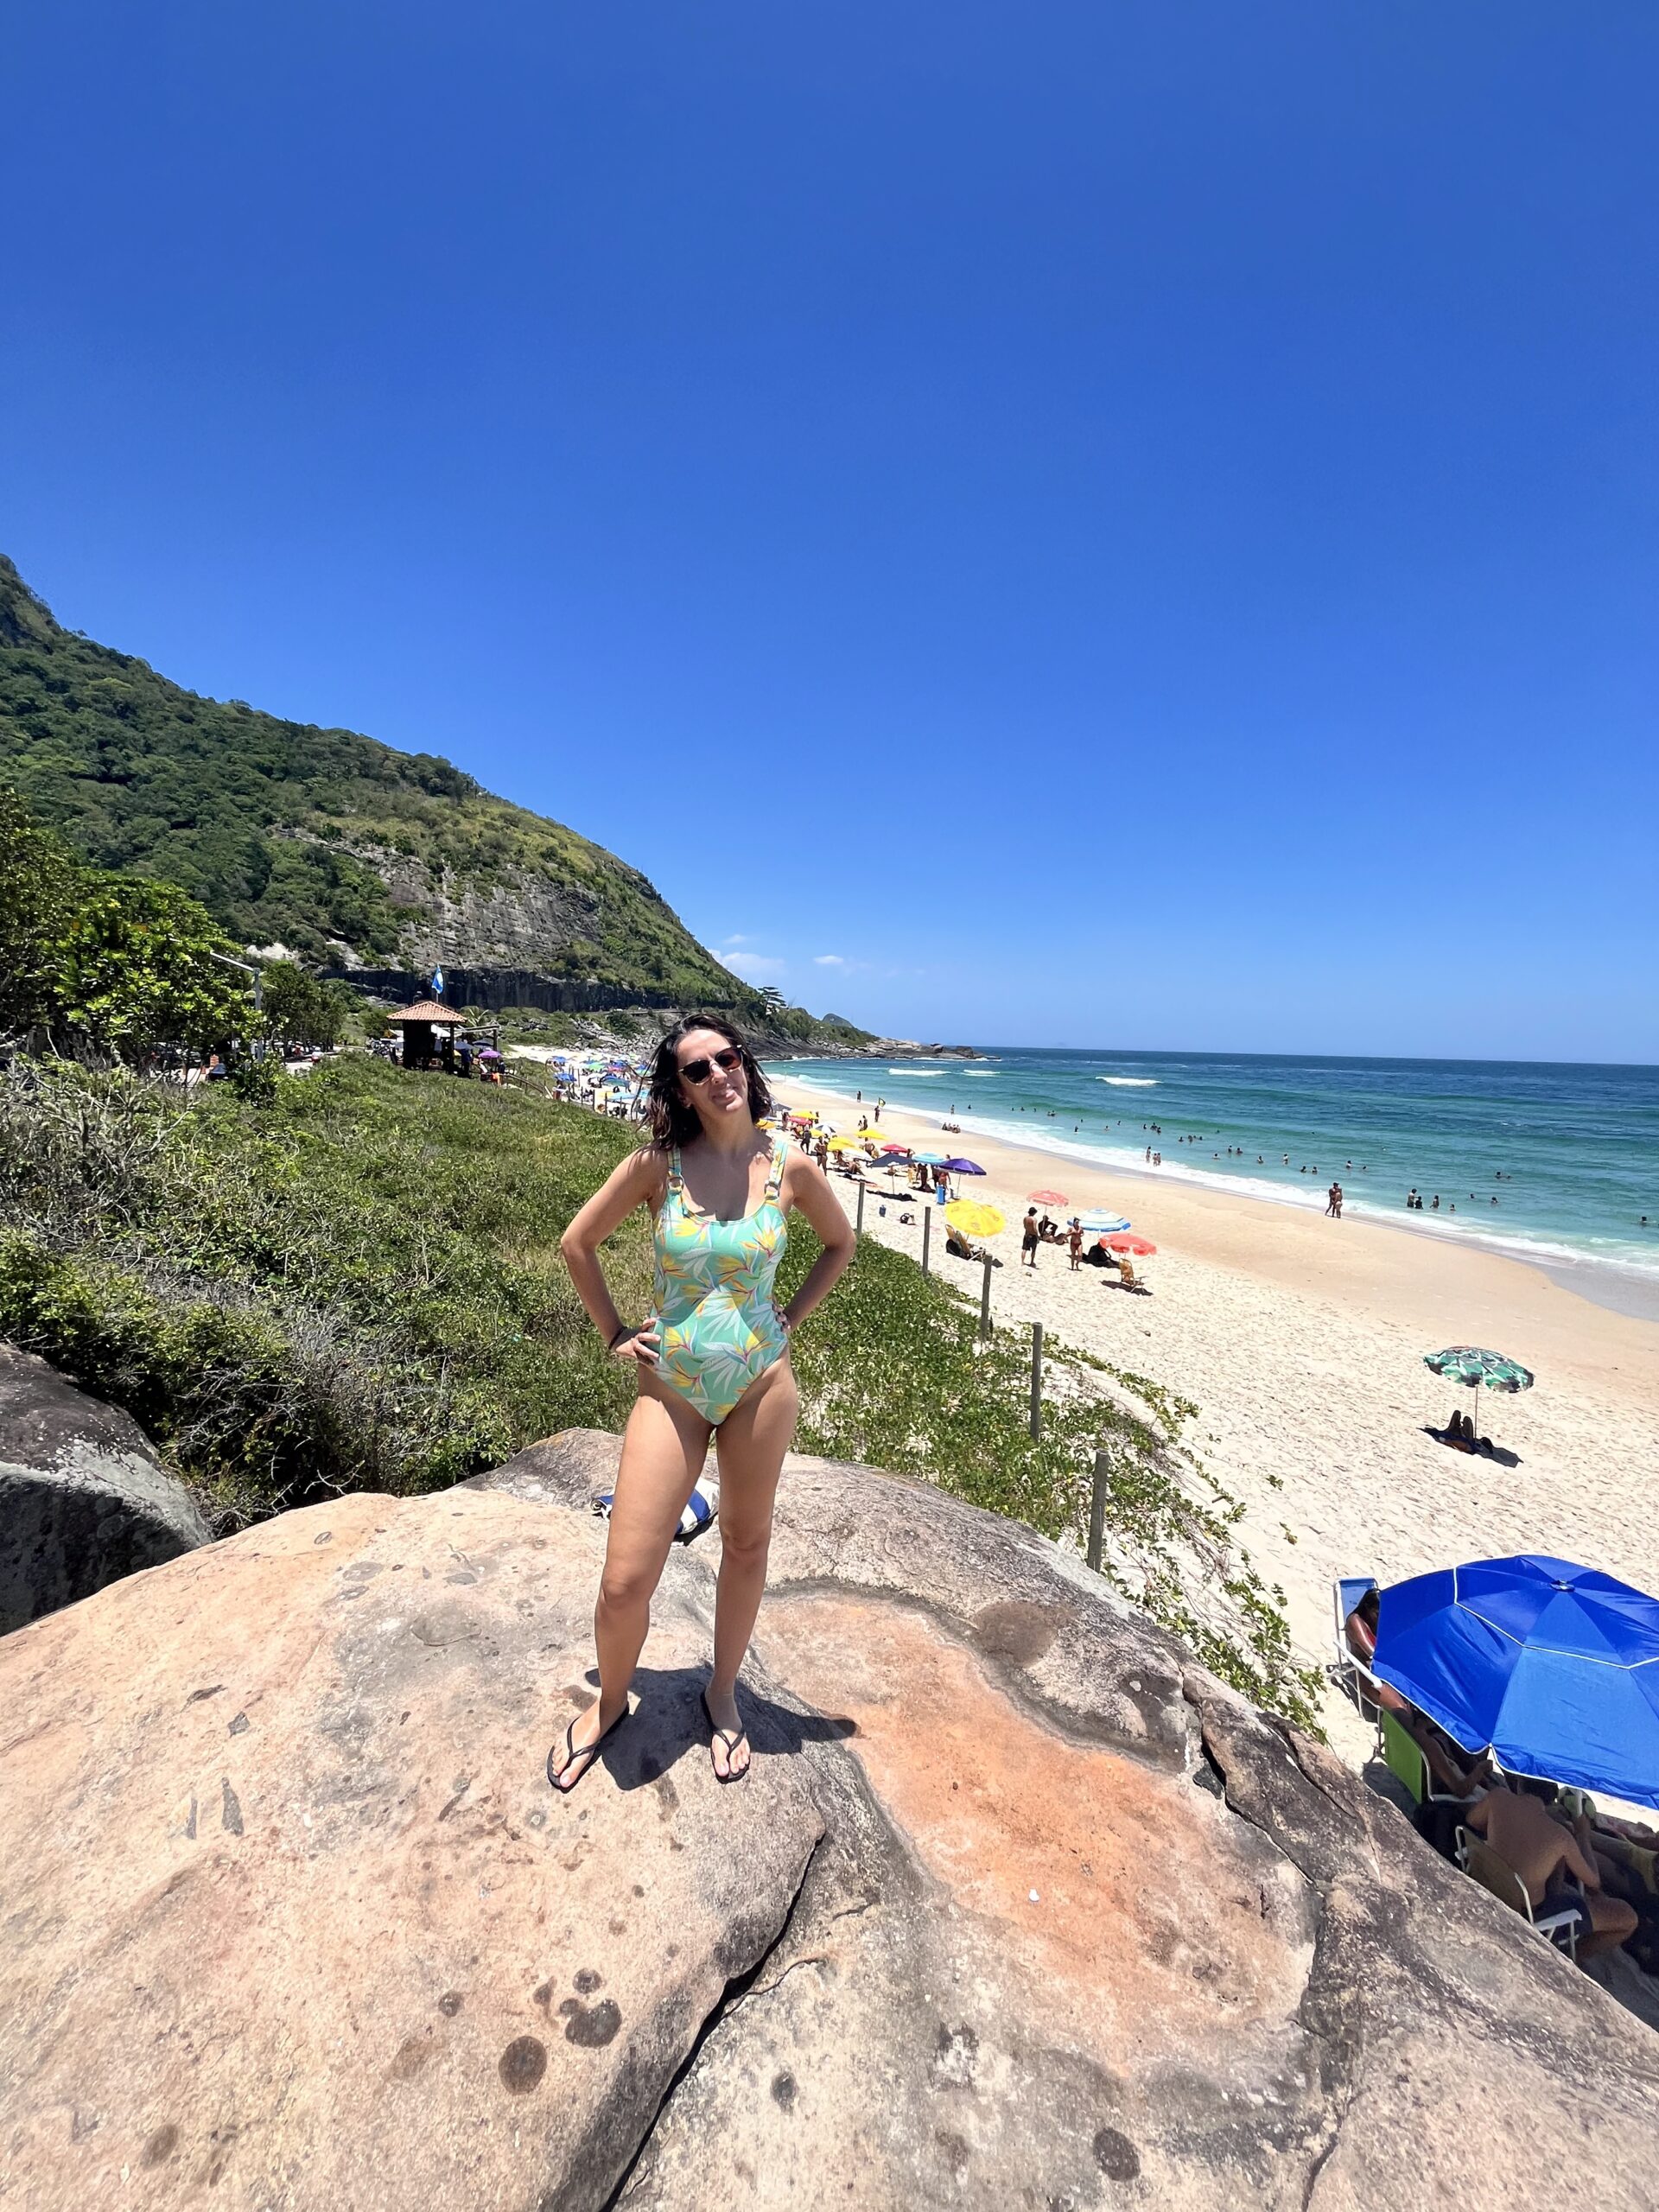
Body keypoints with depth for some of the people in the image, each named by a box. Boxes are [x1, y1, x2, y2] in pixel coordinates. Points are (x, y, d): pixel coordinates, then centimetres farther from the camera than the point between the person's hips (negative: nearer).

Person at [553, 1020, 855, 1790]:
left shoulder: (790, 1168, -8)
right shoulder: (657, 1163, -11)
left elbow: (840, 1241, 10)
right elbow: (577, 1244, 1)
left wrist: (791, 1319, 5)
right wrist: (615, 1334, 2)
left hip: (761, 1381, 1)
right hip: (671, 1387, -1)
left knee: (746, 1545, 19)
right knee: (625, 1583, 3)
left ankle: (722, 1693, 47)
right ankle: (609, 1702, 38)